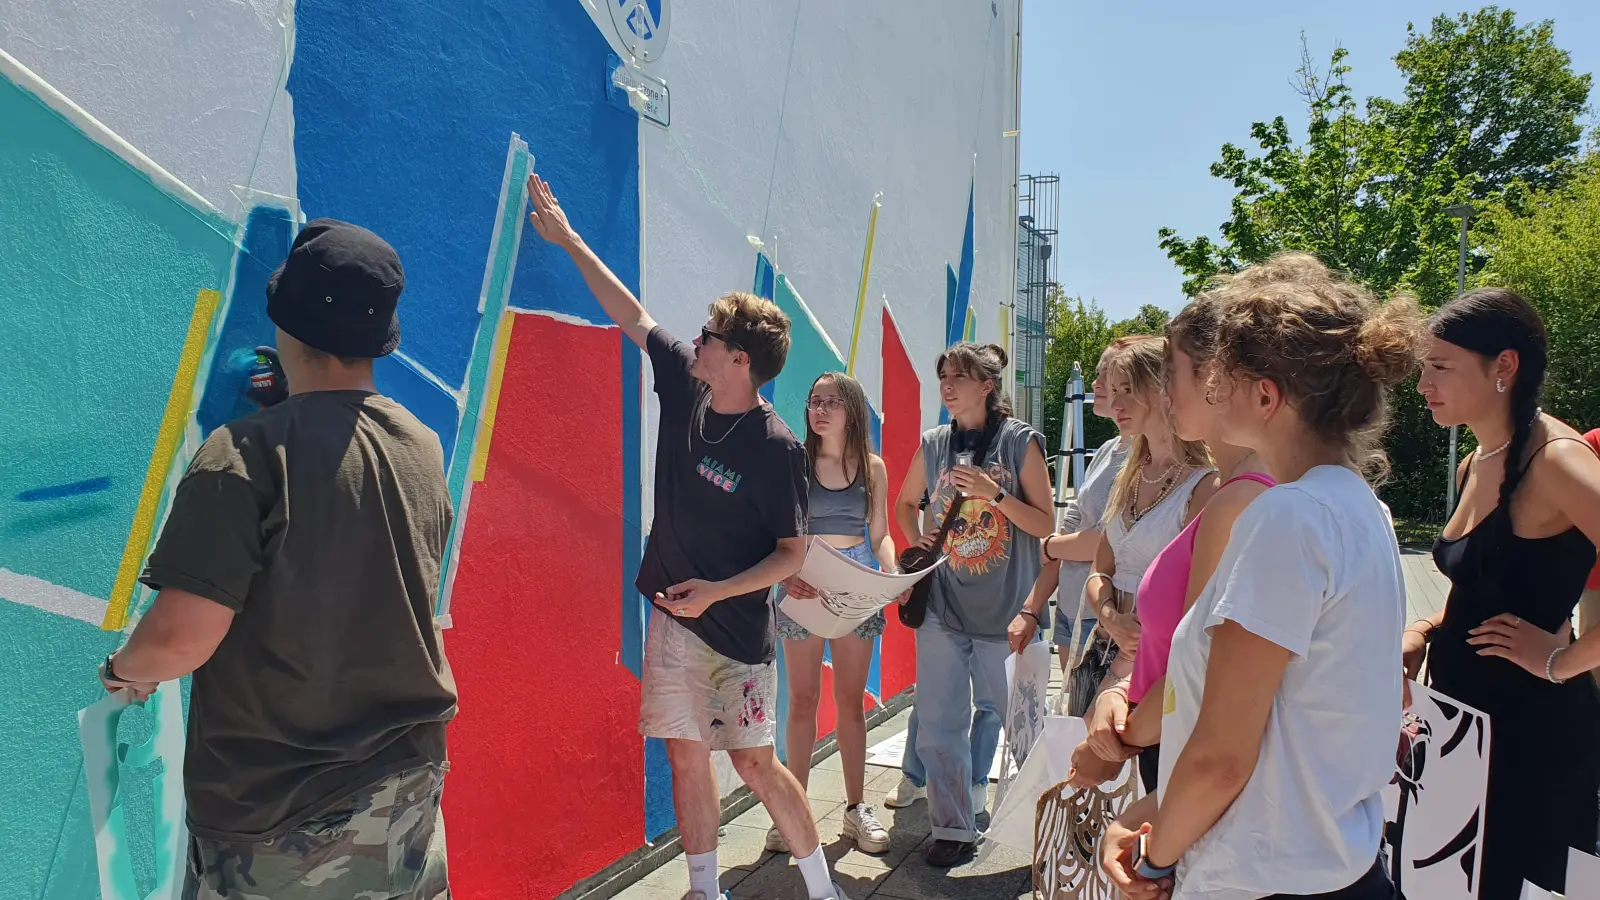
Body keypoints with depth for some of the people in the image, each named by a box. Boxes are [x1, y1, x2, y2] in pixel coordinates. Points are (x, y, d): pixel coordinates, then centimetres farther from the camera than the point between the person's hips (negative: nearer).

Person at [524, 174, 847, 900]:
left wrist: (716, 592, -22)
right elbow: (631, 314, 8)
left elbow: (793, 553, -13)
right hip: (673, 616, 5)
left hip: (736, 627, -5)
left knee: (755, 763, 4)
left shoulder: (776, 447, -18)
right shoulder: (683, 387, -2)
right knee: (686, 754, 9)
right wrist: (567, 238, 13)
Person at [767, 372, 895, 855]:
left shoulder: (872, 467, 3)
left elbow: (880, 534, 8)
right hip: (803, 585, -2)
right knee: (802, 700, 5)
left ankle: (856, 807, 21)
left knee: (851, 700, 10)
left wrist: (892, 575, -10)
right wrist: (788, 575, -23)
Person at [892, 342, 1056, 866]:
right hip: (942, 602, 2)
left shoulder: (1021, 442, -5)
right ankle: (953, 826, 14)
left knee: (997, 707, 15)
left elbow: (1045, 524, -6)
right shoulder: (933, 445, 4)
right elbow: (905, 503, 20)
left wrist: (994, 493, -20)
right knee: (939, 720, 1)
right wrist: (918, 542, 1)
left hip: (1004, 603, -1)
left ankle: (973, 788, 41)